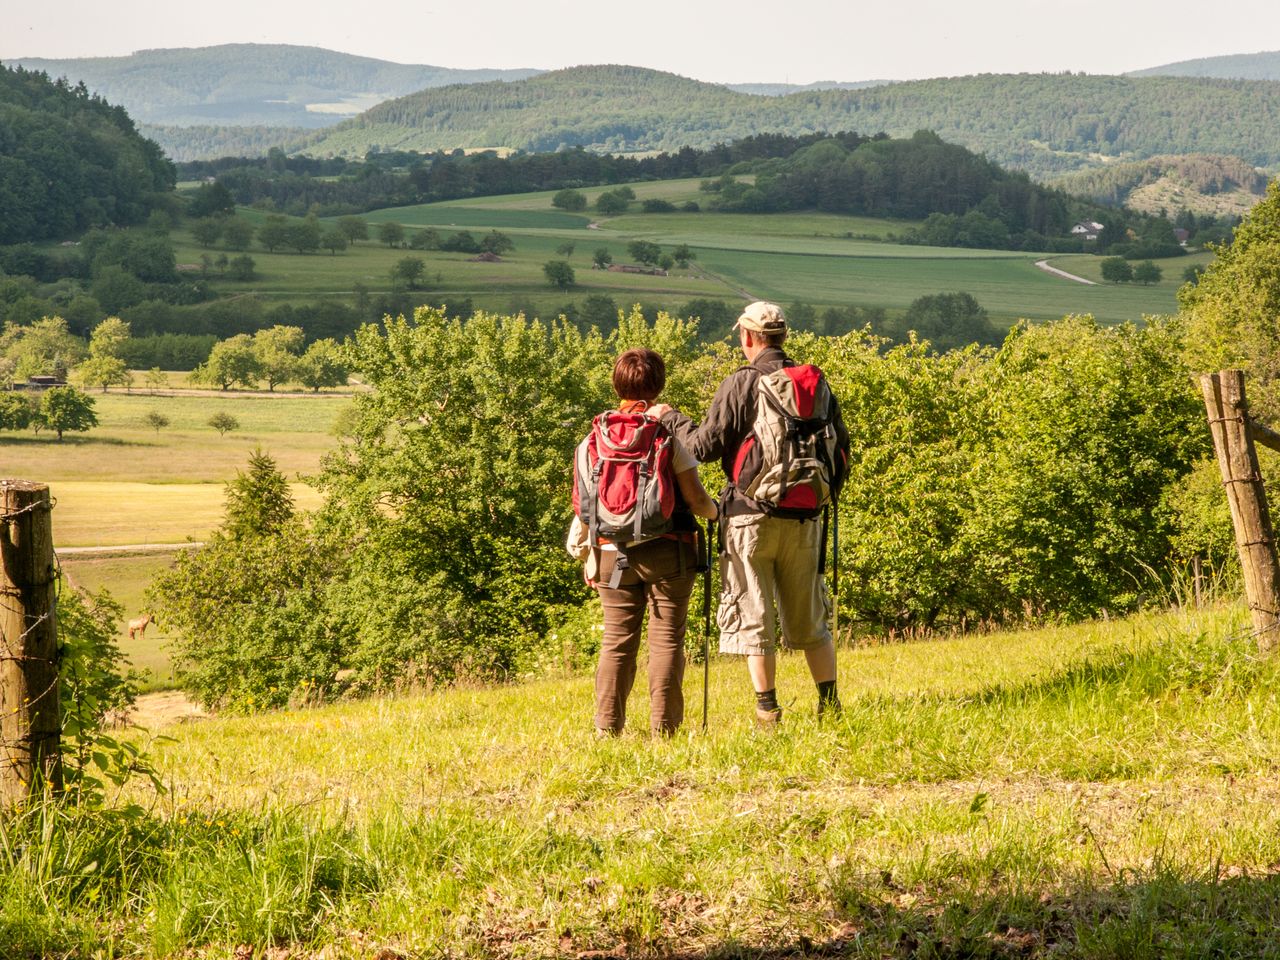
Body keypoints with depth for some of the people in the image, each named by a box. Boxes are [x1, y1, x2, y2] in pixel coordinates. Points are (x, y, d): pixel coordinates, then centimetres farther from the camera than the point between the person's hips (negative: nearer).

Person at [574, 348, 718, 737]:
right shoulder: (669, 433, -6)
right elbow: (695, 498, -6)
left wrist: (586, 553, 13)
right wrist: (715, 511, 16)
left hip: (613, 555, 3)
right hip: (667, 552, -3)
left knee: (616, 640, 8)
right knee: (666, 639, 2)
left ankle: (607, 727, 4)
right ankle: (663, 726, -1)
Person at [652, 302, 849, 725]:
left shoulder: (740, 385, -10)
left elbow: (706, 445, -11)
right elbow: (841, 447, 10)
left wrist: (670, 418, 6)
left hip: (751, 515, -4)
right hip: (804, 517, 4)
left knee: (753, 617, 3)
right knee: (808, 617, 14)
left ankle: (767, 711, 2)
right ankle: (830, 703, 13)